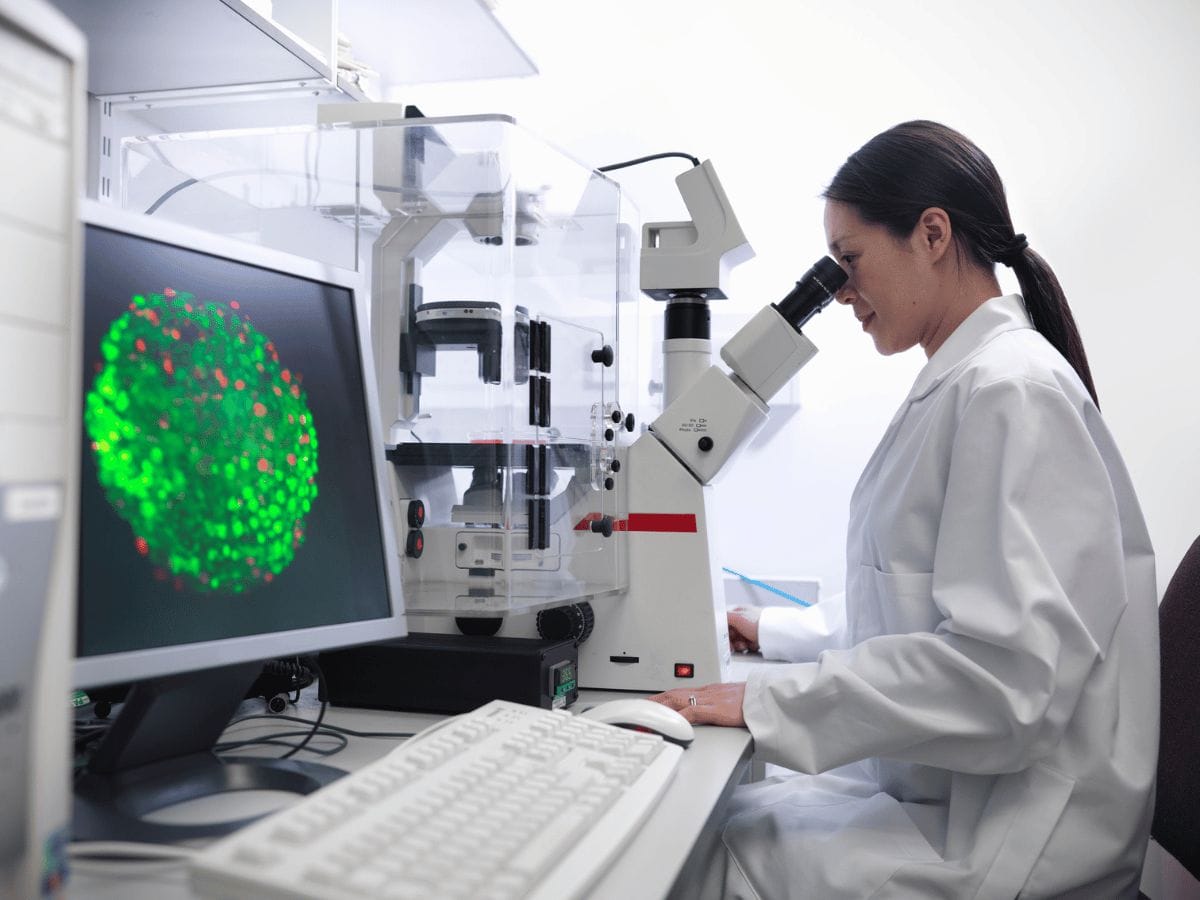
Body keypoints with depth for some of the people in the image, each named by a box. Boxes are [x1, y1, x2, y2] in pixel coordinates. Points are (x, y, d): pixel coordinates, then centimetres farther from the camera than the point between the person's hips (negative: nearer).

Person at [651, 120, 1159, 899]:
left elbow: (1004, 670, -27)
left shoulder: (1011, 392, -19)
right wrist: (777, 634, 17)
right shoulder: (963, 383, 12)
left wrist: (766, 703, -23)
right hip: (943, 791, 9)